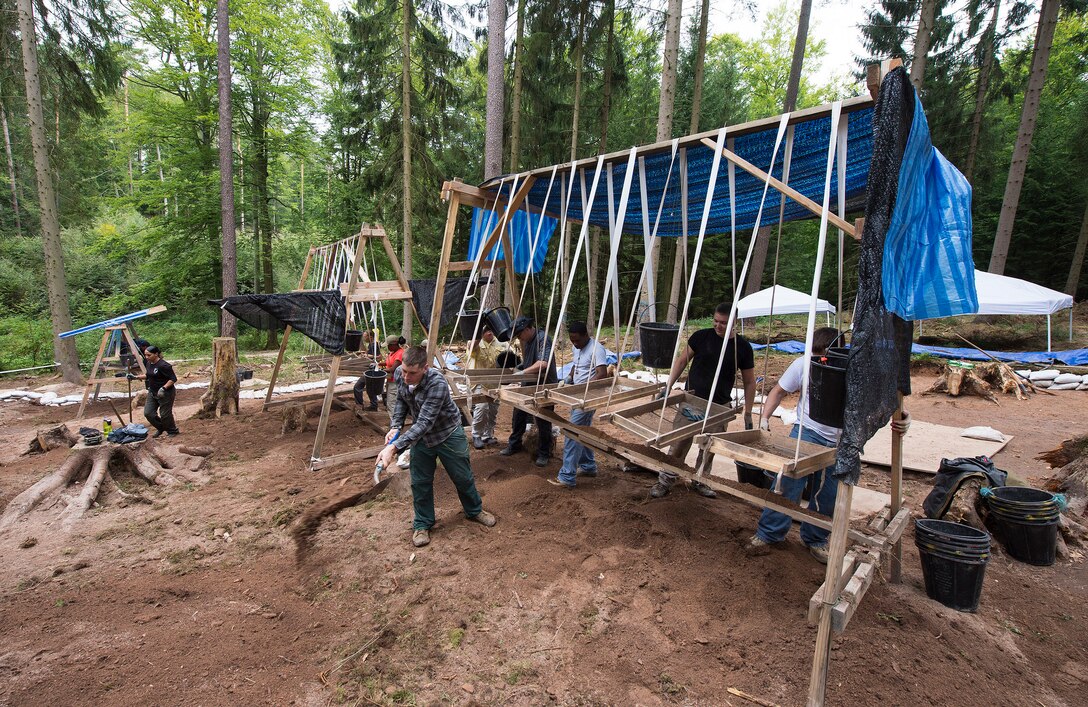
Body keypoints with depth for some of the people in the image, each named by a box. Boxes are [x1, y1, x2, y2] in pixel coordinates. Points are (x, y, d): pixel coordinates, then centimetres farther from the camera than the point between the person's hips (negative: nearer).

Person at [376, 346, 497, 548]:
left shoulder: (437, 384, -37)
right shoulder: (399, 375, -17)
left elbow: (424, 423, -40)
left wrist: (394, 447, -48)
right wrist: (395, 427, -13)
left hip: (448, 434, -4)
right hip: (420, 435, 4)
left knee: (463, 477, 12)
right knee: (420, 482, 8)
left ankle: (474, 511, 38)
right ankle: (422, 525, 28)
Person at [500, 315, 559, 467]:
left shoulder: (542, 339, -20)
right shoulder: (528, 340, 9)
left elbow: (543, 363, -33)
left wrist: (523, 372, -28)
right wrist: (521, 342, 6)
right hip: (529, 385, 9)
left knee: (543, 422, 3)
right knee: (519, 414, 15)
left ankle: (544, 454, 17)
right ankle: (514, 445, 32)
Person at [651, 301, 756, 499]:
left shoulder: (742, 347, -2)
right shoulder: (701, 336, -5)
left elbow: (749, 382, 5)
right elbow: (682, 361, 4)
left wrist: (748, 413, 3)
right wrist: (668, 386, -4)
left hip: (719, 407, 2)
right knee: (679, 443, -1)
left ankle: (699, 482, 31)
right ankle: (665, 481, 13)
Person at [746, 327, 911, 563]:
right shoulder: (803, 364, -10)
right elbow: (778, 391, 2)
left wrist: (900, 418, -22)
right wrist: (765, 417, -11)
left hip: (841, 442, 2)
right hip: (807, 433, -2)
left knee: (828, 495, 10)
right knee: (788, 484, -9)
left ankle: (815, 539, 31)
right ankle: (767, 534, 3)